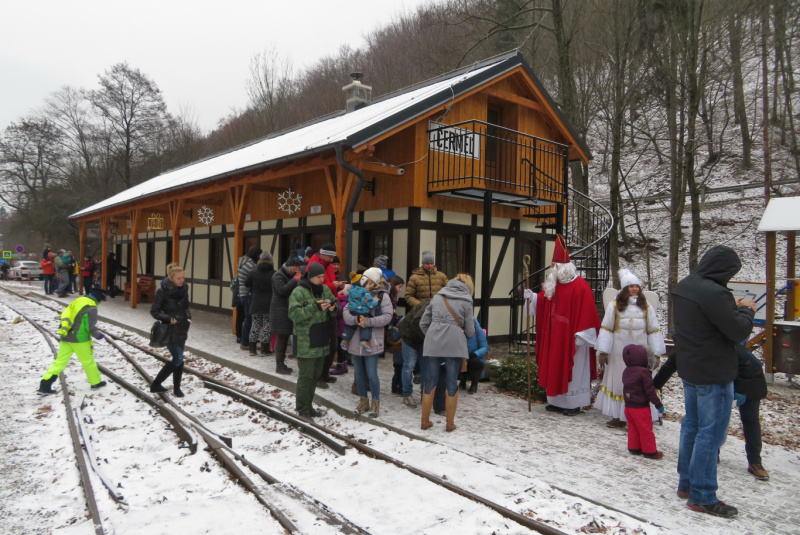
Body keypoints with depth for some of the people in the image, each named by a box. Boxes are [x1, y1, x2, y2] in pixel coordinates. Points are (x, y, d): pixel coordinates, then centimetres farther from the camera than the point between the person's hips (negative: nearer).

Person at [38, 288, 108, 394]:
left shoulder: (78, 301, 11)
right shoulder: (92, 308, -13)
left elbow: (64, 315, 15)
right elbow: (91, 327, -16)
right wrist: (98, 335, 1)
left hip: (65, 338, 6)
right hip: (79, 339, -6)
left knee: (60, 361, 8)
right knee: (88, 361, 9)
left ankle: (45, 385, 1)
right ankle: (96, 383, 22)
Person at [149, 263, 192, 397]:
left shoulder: (184, 289, 1)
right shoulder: (162, 291, -16)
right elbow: (154, 311, -11)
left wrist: (188, 318, 5)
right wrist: (169, 318, -23)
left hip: (182, 328, 6)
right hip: (170, 329, -6)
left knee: (178, 358, 11)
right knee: (178, 359, -5)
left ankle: (176, 388, 23)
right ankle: (155, 384, 10)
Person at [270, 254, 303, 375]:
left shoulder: (290, 275, 18)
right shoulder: (278, 275, -9)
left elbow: (293, 289, 21)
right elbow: (282, 290, -22)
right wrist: (295, 280, -21)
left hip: (288, 310, 9)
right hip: (280, 310, -9)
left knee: (285, 337, 10)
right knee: (281, 338, -5)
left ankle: (281, 363, 19)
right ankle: (279, 366, 2)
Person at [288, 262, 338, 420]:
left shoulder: (326, 290, 9)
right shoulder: (299, 292, -12)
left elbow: (335, 311, 16)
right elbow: (293, 314, -22)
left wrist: (333, 308, -9)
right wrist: (315, 307, -30)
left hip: (322, 341, 7)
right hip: (306, 343, -7)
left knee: (316, 375, 16)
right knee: (305, 376, 1)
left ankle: (308, 405, 30)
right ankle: (302, 408, 14)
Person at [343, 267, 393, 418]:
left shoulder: (382, 296, -4)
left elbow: (387, 316, -13)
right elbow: (346, 312, 0)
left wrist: (368, 322, -20)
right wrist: (355, 319, -20)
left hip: (372, 342, -4)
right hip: (356, 341, 5)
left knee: (372, 374, -3)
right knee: (359, 374, 14)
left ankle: (375, 403, 16)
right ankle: (363, 401, 31)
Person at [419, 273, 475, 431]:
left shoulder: (438, 296, 15)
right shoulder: (466, 301, 5)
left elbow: (423, 323, 14)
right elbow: (470, 331, 5)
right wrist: (470, 332, 27)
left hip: (432, 344, 3)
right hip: (454, 345, -3)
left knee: (429, 382, 11)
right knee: (452, 384, 8)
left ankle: (425, 421, 19)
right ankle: (450, 423, 16)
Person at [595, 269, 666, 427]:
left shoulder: (646, 307, 4)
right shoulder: (614, 305, 0)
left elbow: (653, 331, 6)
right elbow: (606, 328, 0)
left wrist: (656, 353, 1)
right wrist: (603, 351, -5)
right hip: (619, 352, 0)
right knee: (619, 382, 7)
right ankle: (619, 417, 16)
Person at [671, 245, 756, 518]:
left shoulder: (683, 287, 4)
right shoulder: (714, 293, -25)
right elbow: (739, 332, -20)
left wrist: (734, 308, 5)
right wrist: (747, 310, -3)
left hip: (689, 370, 9)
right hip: (714, 375, -9)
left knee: (692, 425, 18)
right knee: (711, 433, 0)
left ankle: (686, 483, 29)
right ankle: (702, 496, 9)